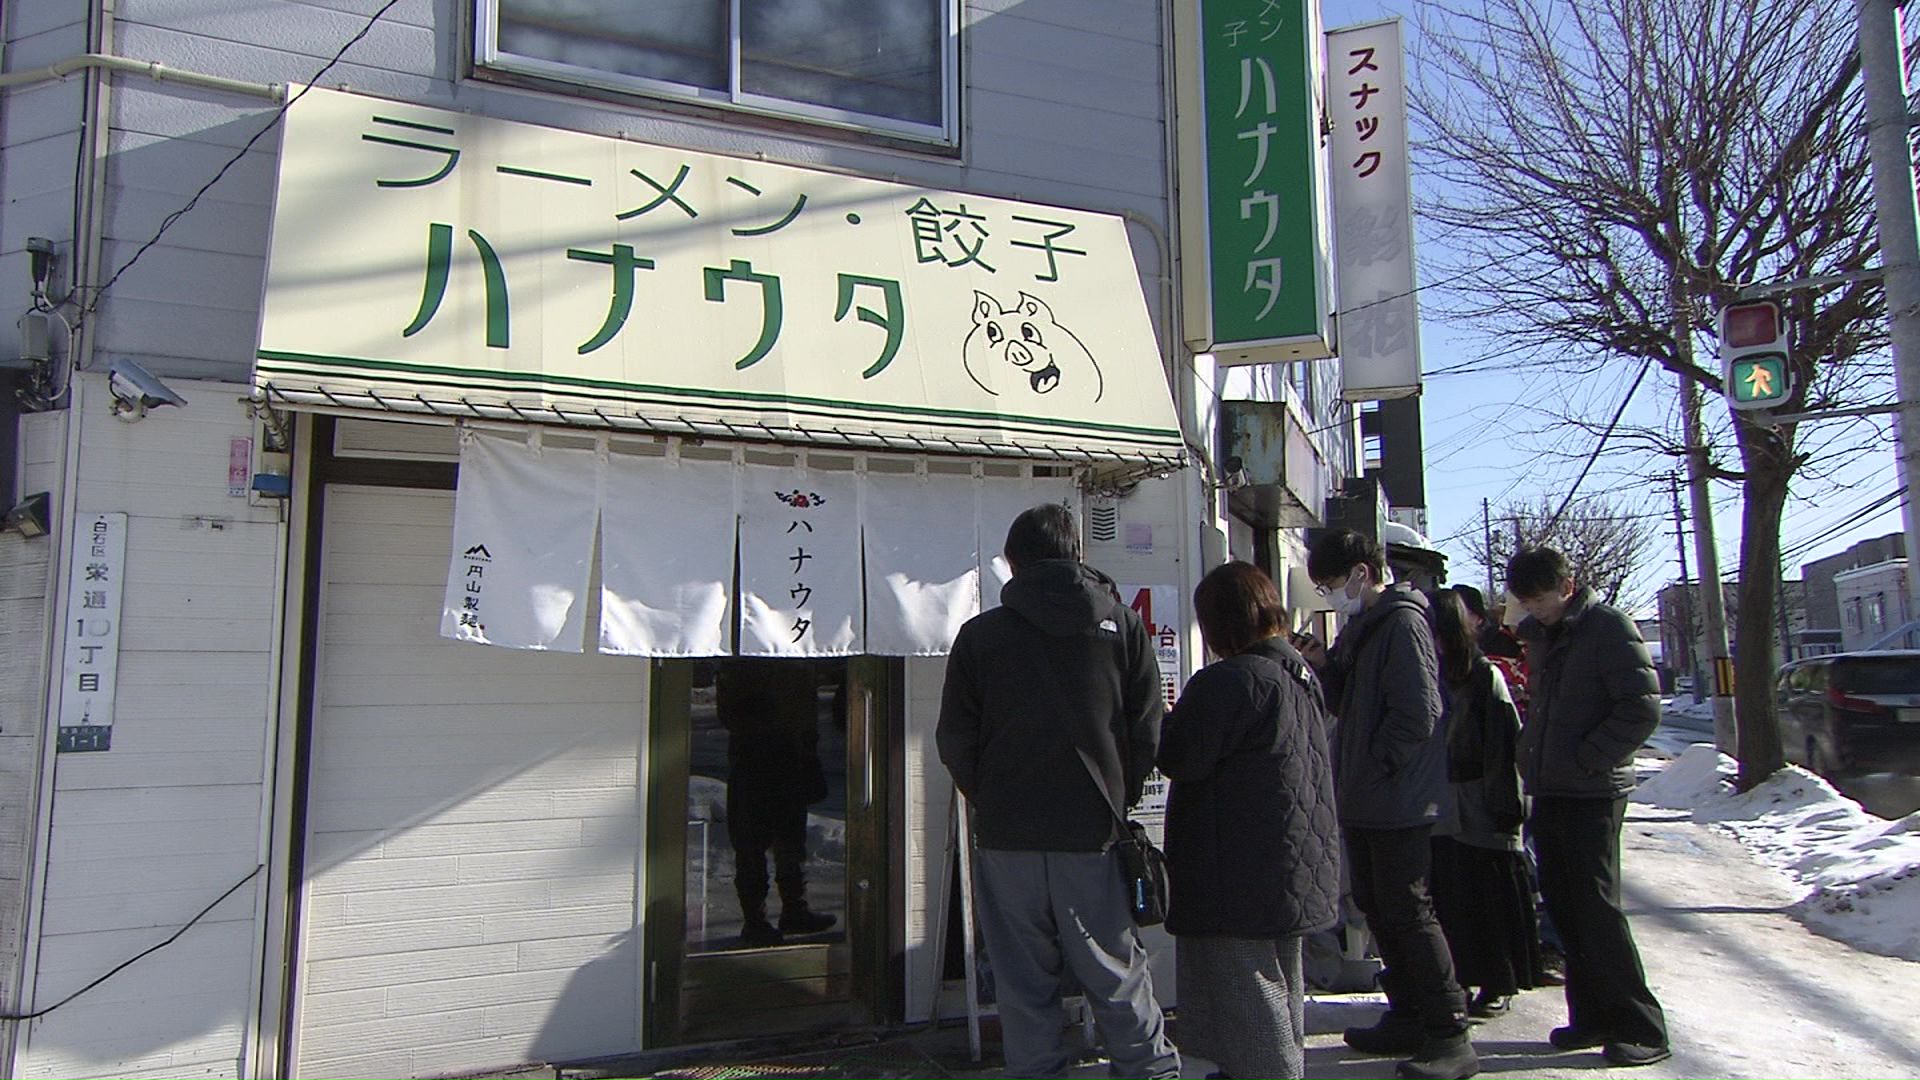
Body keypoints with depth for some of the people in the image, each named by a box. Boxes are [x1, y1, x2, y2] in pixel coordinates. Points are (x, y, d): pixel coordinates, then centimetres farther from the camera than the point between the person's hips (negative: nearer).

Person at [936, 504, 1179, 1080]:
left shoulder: (979, 634, -1)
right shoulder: (1122, 625, 1)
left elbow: (954, 741, 1)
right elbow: (1148, 732, 0)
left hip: (1006, 838, 0)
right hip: (1094, 838, 1)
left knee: (1024, 986, 10)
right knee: (1118, 978, 11)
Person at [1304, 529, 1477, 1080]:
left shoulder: (1402, 622, -14)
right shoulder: (1360, 626, 15)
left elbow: (1417, 713, -21)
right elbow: (1346, 701, 18)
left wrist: (1376, 766, -15)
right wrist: (1323, 664, 2)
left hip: (1398, 801, -10)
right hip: (1363, 802, 10)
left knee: (1408, 912, -6)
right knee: (1376, 907, 15)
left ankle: (1449, 1036, 3)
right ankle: (1407, 1018, 27)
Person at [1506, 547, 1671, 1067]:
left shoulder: (1609, 626, -9)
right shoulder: (1538, 635, 14)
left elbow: (1643, 707, -15)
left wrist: (1585, 759, -16)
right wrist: (1533, 757, 11)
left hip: (1591, 794, -7)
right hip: (1548, 791, 7)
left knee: (1596, 908, -6)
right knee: (1563, 907, 9)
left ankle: (1641, 1028, 4)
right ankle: (1594, 1016, 19)